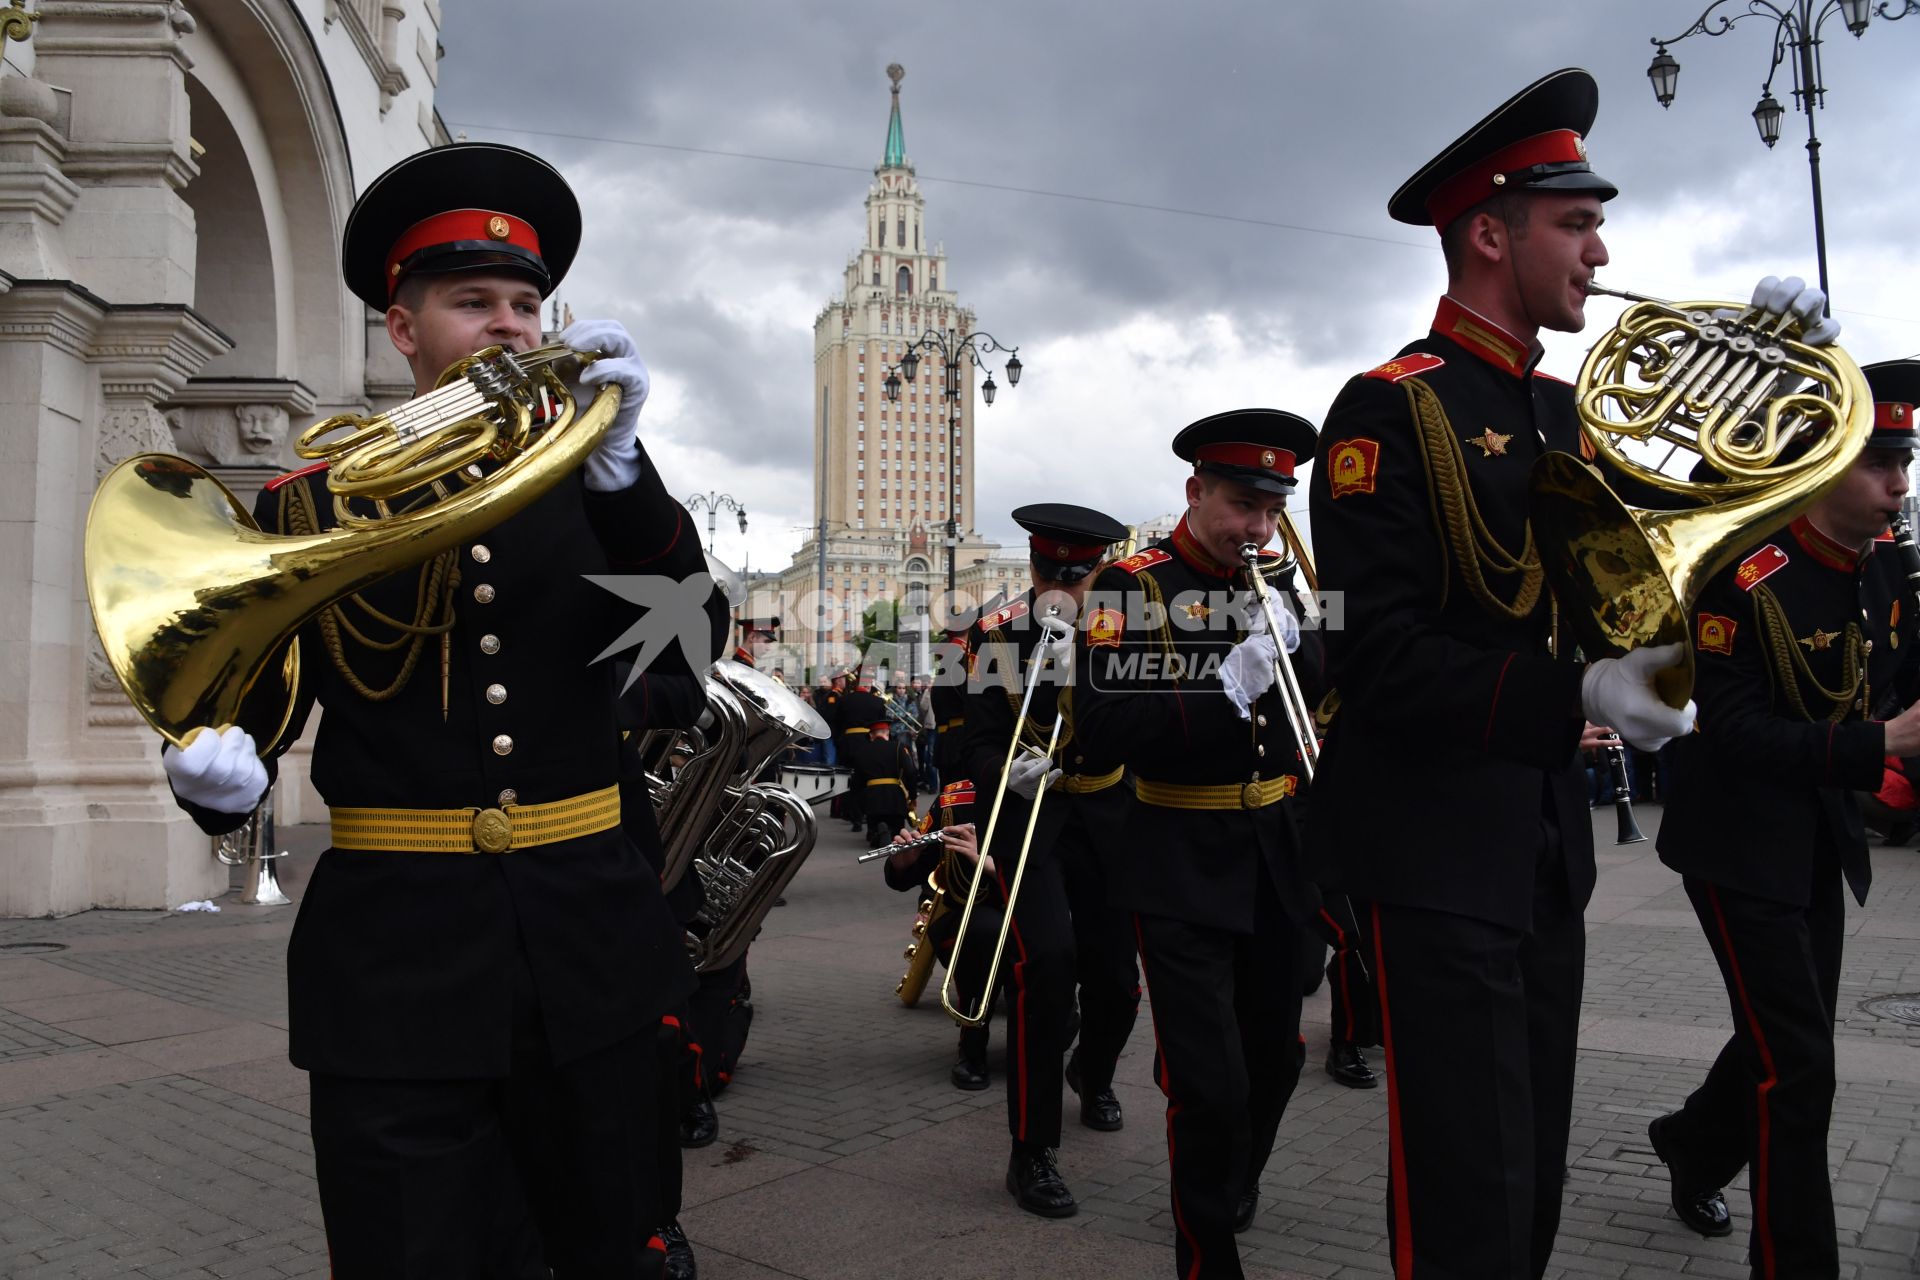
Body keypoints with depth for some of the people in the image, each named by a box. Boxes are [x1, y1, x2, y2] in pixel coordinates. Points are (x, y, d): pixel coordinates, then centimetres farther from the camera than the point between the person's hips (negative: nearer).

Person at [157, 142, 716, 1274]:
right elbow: (244, 700, 3)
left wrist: (620, 466, -23)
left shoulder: (593, 491, 6)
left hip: (589, 951, 2)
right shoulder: (305, 505, 4)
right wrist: (217, 778, -20)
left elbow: (688, 647, -9)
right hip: (395, 962, -1)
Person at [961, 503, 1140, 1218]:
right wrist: (1010, 772, -31)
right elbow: (978, 747, -10)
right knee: (1046, 959, -22)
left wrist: (1075, 663, -29)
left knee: (1115, 975, 8)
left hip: (1108, 815, 3)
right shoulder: (999, 635, -7)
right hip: (1028, 812, -2)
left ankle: (1093, 1074, 45)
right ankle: (1031, 1151, -9)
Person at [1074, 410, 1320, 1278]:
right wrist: (1227, 687, -29)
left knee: (1273, 1061, 19)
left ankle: (1234, 1187, 47)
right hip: (1183, 869, -5)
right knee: (1208, 1084, -5)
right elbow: (1101, 737, -21)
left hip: (1279, 861, 6)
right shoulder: (1129, 587, -10)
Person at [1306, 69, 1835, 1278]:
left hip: (1549, 842, 8)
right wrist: (1574, 697, -31)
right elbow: (1376, 659, -21)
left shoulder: (1564, 410, 12)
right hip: (1438, 847, -8)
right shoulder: (1391, 409, -13)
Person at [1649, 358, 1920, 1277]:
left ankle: (1693, 1144, 44)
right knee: (1797, 1062, -4)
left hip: (1821, 841, 7)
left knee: (1793, 1039, 18)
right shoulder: (1743, 576, -20)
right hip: (1742, 843, -7)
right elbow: (1733, 728, -23)